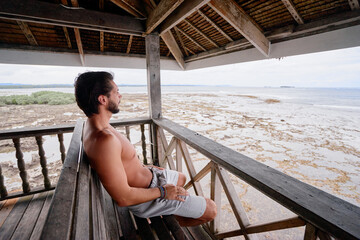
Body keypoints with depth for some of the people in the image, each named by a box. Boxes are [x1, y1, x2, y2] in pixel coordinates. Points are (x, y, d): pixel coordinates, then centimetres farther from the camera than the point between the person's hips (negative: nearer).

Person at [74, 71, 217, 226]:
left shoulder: (92, 124, -1)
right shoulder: (105, 140, -36)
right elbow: (122, 198, -32)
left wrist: (144, 167, 13)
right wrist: (163, 192, -18)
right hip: (146, 193, -9)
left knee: (181, 178, 33)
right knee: (211, 210, 1)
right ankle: (176, 223, 25)